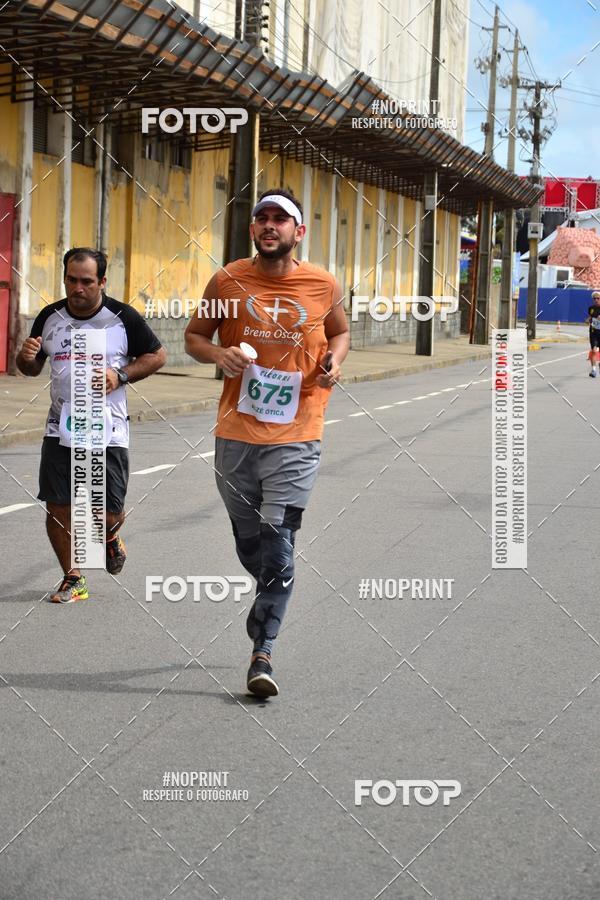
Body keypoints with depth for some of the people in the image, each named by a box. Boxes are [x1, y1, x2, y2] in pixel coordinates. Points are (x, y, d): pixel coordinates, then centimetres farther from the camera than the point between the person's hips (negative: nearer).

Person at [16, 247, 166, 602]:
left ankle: (111, 537, 38)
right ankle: (73, 579, 18)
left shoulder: (123, 317, -6)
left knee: (110, 512, 0)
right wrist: (26, 357, -9)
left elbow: (157, 355, 3)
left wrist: (121, 375, -13)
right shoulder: (50, 317, 4)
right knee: (58, 508, -1)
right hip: (60, 430, 3)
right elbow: (32, 367, 16)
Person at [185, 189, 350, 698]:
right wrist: (217, 354, -12)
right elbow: (195, 335, 10)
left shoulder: (323, 286, 0)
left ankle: (263, 651, -8)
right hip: (236, 435, 2)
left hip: (295, 439, -2)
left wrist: (335, 359, -3)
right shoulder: (228, 282, 0)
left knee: (278, 544, -11)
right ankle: (270, 607, 40)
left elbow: (340, 332, 18)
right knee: (250, 545, 12)